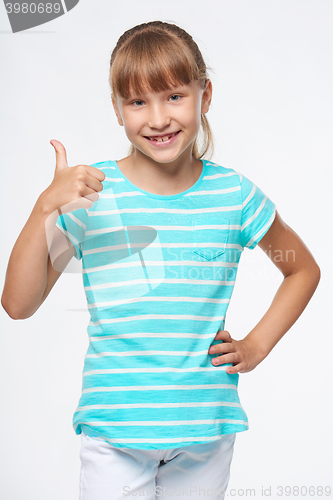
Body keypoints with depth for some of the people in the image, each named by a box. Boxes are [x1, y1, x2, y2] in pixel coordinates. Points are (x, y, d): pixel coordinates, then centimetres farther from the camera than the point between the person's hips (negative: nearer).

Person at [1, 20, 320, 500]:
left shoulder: (233, 194, -2)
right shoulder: (90, 192, -6)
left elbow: (303, 269, 15)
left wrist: (256, 344, 4)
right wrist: (46, 206, -21)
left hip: (207, 427, 2)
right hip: (114, 429, -1)